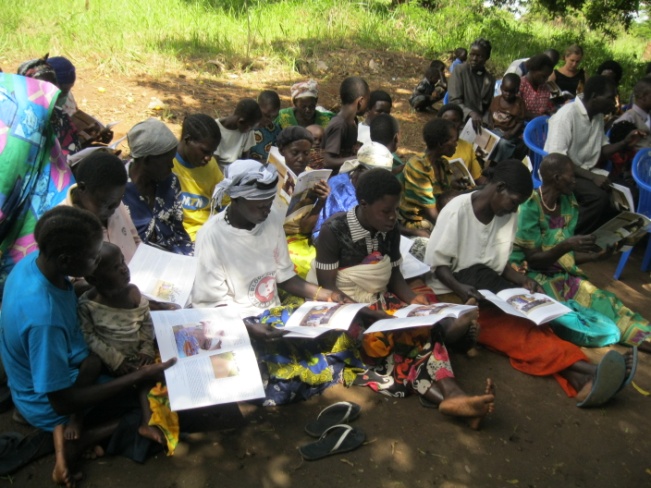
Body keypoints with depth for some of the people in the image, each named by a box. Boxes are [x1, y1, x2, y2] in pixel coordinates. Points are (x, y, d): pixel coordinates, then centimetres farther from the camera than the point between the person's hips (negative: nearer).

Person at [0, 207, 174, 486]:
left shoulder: (35, 261, -15)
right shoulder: (43, 318, -40)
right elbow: (63, 402, -31)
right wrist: (139, 376, -28)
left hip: (57, 368, 8)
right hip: (51, 405, -8)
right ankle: (75, 441, 0)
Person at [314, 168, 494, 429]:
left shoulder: (390, 229, 3)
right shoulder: (334, 230, -15)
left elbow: (394, 274, 10)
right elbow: (327, 286, -15)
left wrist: (413, 299, -12)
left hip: (382, 301, 4)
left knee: (422, 329, -27)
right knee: (406, 337, -32)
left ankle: (452, 395, -45)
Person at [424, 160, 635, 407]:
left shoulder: (508, 216, 7)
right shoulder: (458, 210, -12)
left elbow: (500, 264, 13)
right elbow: (436, 262, -10)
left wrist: (523, 281, -6)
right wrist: (460, 288, -27)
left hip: (488, 290, 5)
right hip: (453, 293, -5)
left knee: (527, 321, -26)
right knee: (513, 330, -29)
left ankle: (579, 380, -48)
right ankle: (581, 369, -48)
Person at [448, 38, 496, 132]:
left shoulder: (490, 79, 10)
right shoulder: (459, 72, -4)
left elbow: (490, 106, 12)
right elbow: (454, 101, -12)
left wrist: (484, 122, -8)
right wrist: (471, 113, -29)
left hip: (480, 125, 4)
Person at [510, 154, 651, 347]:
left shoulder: (568, 204, 4)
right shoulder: (529, 207, -17)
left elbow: (565, 256, 9)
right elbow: (533, 260, -16)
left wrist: (595, 256, -7)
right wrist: (566, 246, -29)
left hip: (561, 274, 6)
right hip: (530, 275, -6)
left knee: (603, 300, -17)